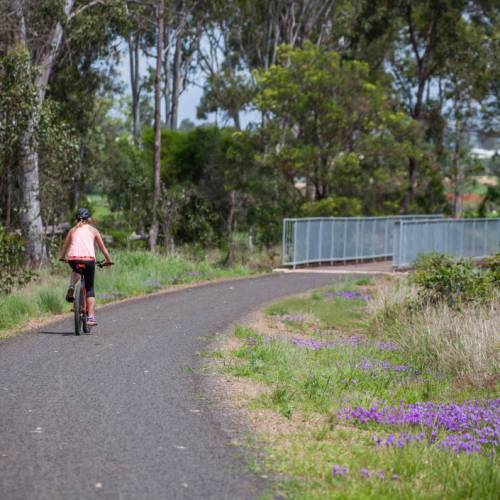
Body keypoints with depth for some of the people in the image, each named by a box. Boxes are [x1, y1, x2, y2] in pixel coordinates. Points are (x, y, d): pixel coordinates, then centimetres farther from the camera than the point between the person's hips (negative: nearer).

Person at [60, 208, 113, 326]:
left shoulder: (73, 230, 21)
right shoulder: (93, 230, 17)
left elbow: (65, 246, 27)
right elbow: (102, 247, 20)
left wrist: (63, 257, 44)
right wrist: (108, 260, 31)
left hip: (73, 259, 2)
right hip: (88, 259, -2)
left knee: (76, 270, 39)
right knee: (90, 288, 8)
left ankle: (71, 288, 11)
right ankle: (91, 317, -4)